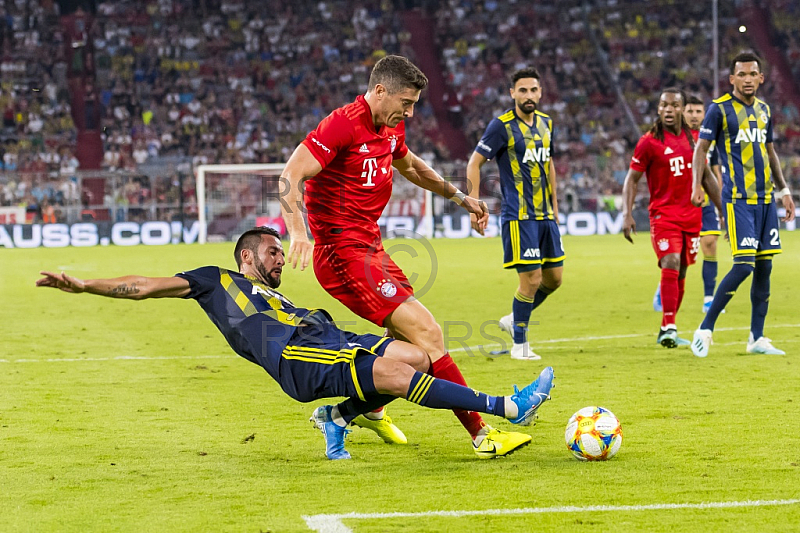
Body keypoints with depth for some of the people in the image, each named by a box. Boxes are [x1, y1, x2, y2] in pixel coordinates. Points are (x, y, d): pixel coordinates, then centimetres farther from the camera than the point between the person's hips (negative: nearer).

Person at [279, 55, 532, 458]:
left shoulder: (389, 129, 12)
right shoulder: (343, 125, -16)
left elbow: (409, 166, 34)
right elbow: (290, 176, -23)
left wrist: (458, 196, 33)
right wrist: (297, 232, -37)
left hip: (370, 249, 10)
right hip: (343, 255, -10)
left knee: (411, 338, 19)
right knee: (426, 333, -15)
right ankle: (481, 434, -14)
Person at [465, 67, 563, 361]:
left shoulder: (546, 123, 11)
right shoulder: (502, 125, -9)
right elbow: (474, 163, -8)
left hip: (545, 215, 7)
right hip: (518, 215, -7)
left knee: (554, 277, 9)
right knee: (531, 278, -10)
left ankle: (515, 319, 30)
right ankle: (519, 344, 4)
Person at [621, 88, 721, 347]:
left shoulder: (694, 139, 9)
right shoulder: (649, 142, -4)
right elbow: (632, 180, -1)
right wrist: (627, 215, -11)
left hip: (692, 215, 5)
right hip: (663, 214, -5)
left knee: (681, 272, 7)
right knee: (671, 264, -21)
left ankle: (666, 330, 18)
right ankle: (669, 327, -21)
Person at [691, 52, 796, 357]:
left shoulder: (764, 110, 14)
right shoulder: (720, 108, -5)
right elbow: (701, 148, -5)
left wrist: (783, 190, 22)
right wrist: (696, 185, -17)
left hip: (765, 198, 6)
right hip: (738, 199, -6)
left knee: (764, 266, 4)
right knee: (743, 265, -16)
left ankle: (756, 338, 12)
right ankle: (705, 329, -6)